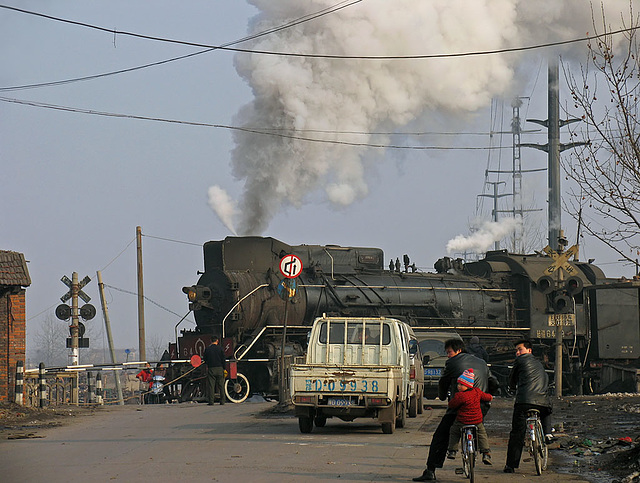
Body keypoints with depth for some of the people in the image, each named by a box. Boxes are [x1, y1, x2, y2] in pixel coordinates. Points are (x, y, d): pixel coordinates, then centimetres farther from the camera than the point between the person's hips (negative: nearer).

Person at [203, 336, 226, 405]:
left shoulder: (207, 349, 0)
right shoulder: (220, 348, -2)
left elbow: (204, 359, 7)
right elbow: (224, 359, -1)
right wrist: (224, 368, 7)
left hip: (211, 368, 0)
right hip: (219, 368, 0)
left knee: (211, 385, 1)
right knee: (221, 385, 7)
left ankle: (211, 401, -5)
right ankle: (222, 401, 7)